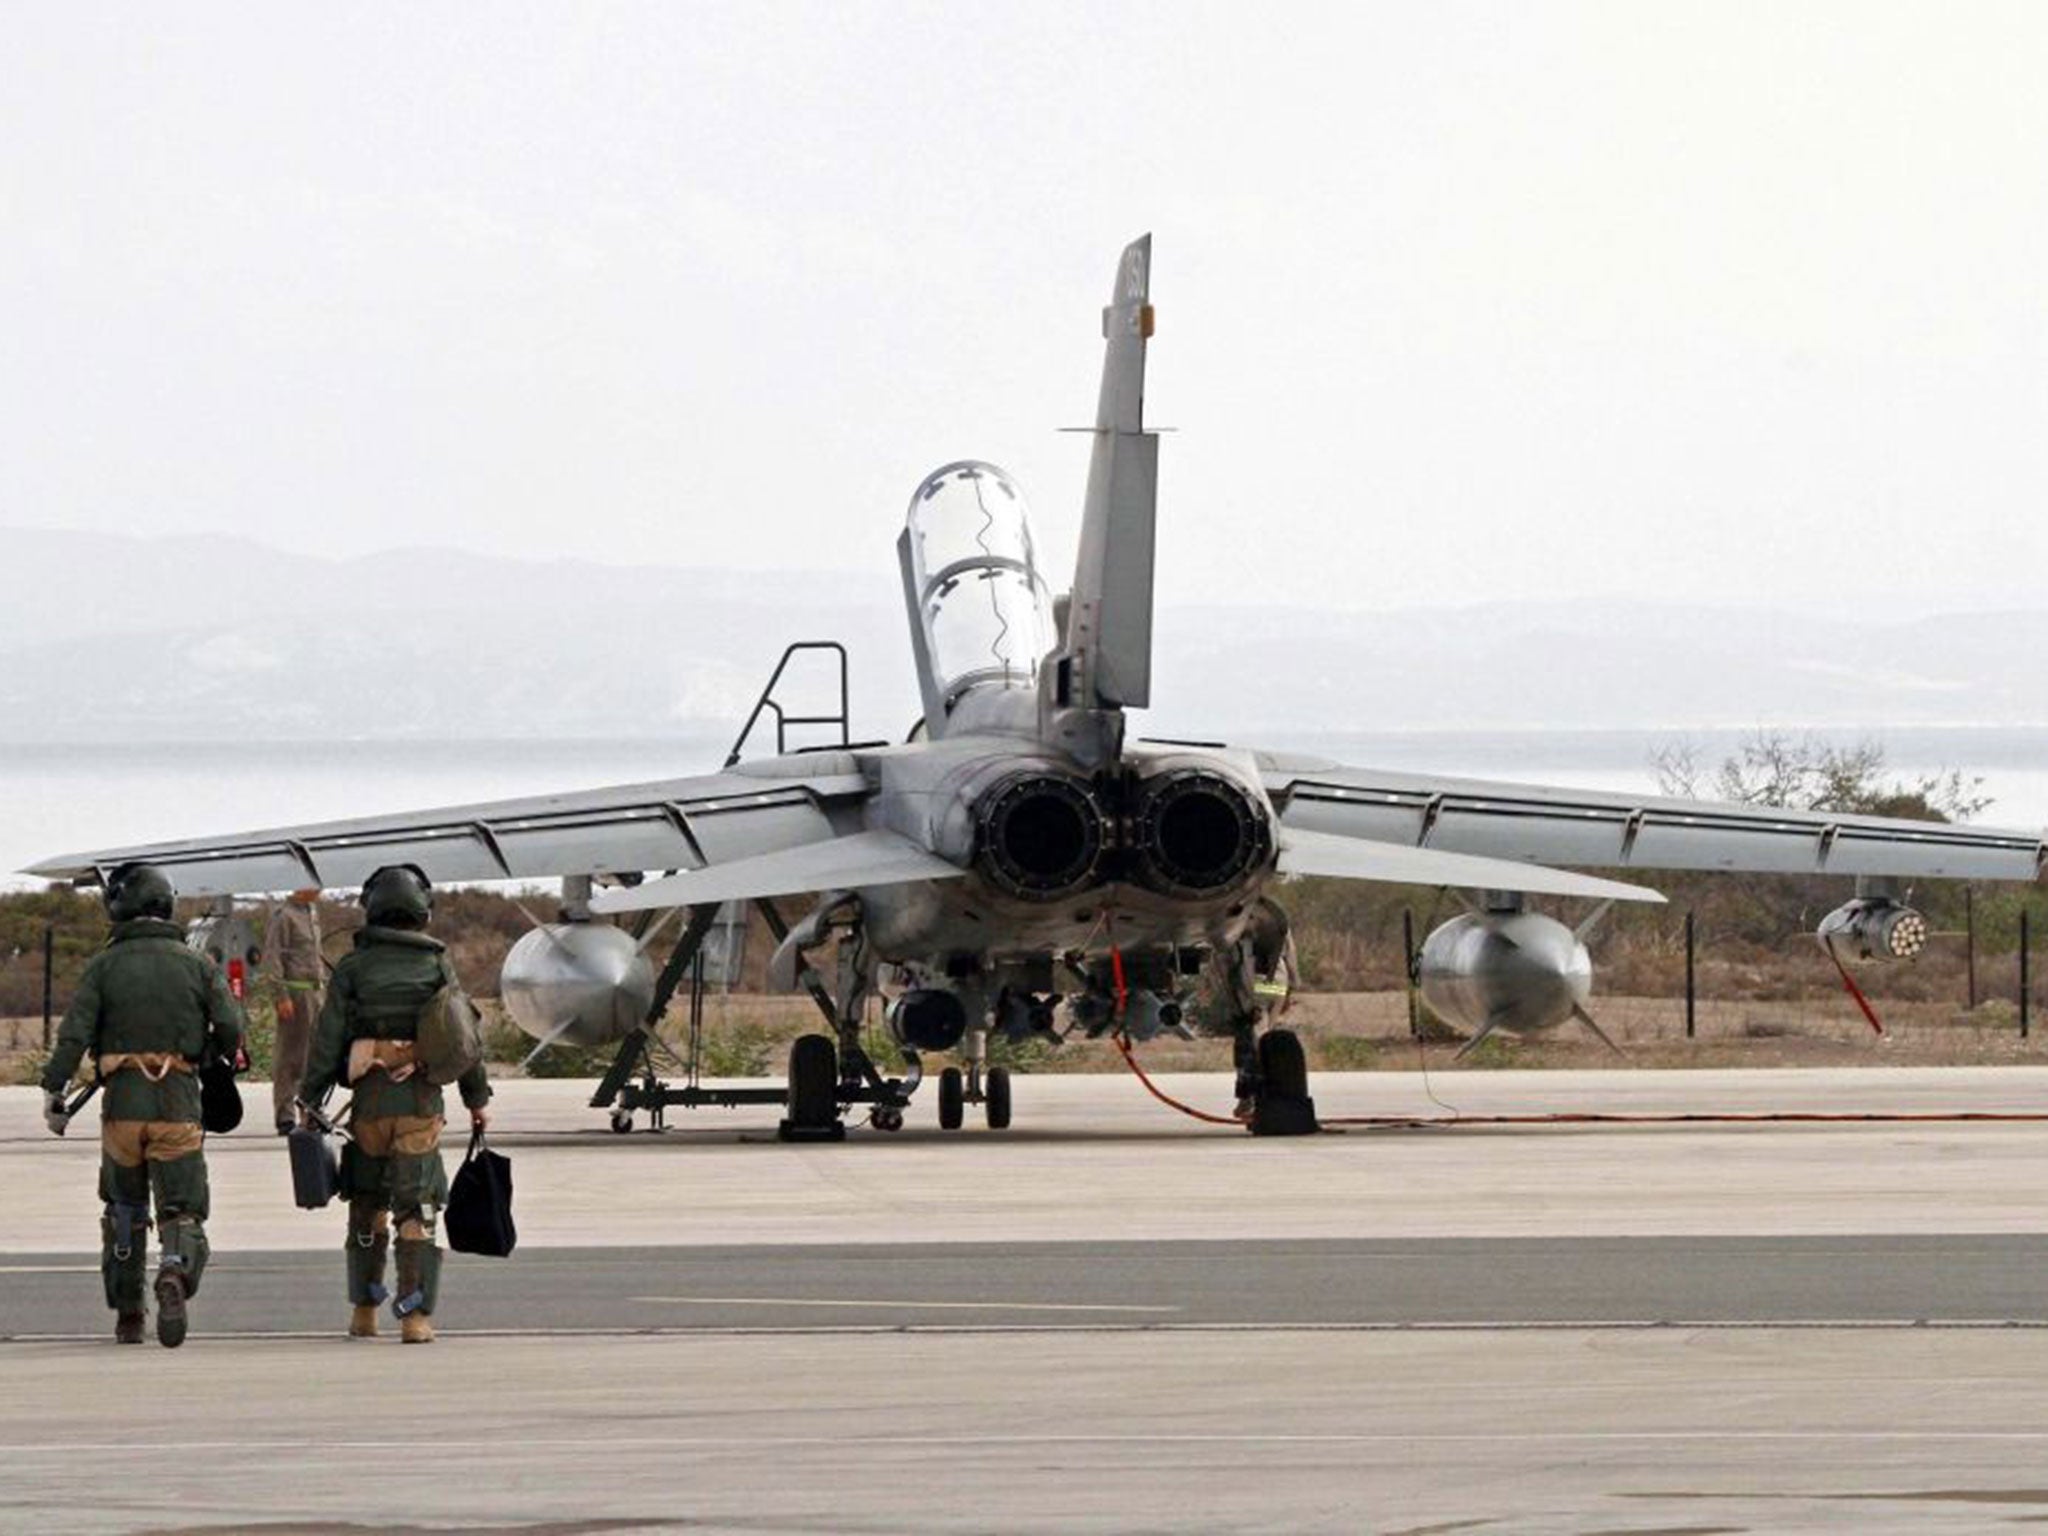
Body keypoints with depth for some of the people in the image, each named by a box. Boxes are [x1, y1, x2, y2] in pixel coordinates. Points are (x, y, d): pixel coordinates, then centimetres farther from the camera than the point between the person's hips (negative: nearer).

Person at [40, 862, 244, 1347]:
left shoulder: (104, 965, 3)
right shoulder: (196, 965, 6)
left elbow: (74, 1032, -7)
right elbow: (230, 1027, -3)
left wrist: (53, 1089, -7)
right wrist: (207, 1057, 18)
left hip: (122, 1102, 0)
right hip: (179, 1103, 0)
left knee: (124, 1211, 17)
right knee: (182, 1211, 0)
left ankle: (127, 1316, 20)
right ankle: (176, 1272, -31)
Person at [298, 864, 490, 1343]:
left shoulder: (354, 967, 2)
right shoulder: (437, 966, 4)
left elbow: (328, 1040, -1)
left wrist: (310, 1100, 4)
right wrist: (478, 1097, 15)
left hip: (370, 1100, 0)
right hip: (422, 1103, 0)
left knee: (367, 1204, 16)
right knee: (416, 1211, 0)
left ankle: (364, 1310, 18)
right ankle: (415, 1315, -9)